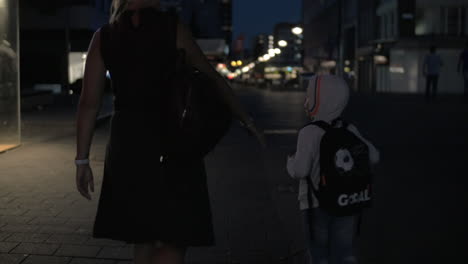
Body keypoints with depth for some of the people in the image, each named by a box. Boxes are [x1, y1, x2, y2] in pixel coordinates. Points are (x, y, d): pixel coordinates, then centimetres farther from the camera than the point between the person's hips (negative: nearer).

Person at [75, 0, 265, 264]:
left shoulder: (103, 37, 4)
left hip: (127, 142, 4)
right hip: (172, 141, -4)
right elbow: (213, 79, 2)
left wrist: (82, 159, 5)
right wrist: (247, 120, 13)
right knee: (176, 237, 1)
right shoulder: (172, 27, -3)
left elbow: (89, 103, 1)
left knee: (144, 237, 17)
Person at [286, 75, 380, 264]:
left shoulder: (309, 133, -19)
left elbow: (300, 171, -23)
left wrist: (290, 162, -2)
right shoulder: (349, 130, -2)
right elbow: (373, 157, 0)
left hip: (317, 204, -4)